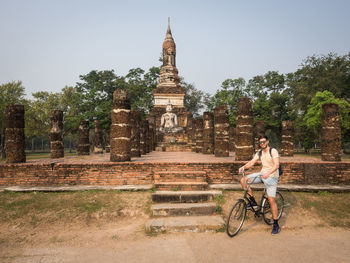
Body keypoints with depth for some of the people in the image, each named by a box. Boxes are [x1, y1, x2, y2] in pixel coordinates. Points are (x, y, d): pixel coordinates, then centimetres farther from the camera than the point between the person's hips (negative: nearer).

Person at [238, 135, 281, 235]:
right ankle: (253, 201, 6)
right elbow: (251, 162, -1)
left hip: (271, 176, -6)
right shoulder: (259, 152, 5)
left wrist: (268, 173, -41)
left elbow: (276, 164, -25)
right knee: (243, 180, -9)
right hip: (262, 174, 6)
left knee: (271, 200, -10)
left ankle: (276, 225, 5)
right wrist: (243, 167, -21)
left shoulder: (273, 151, -14)